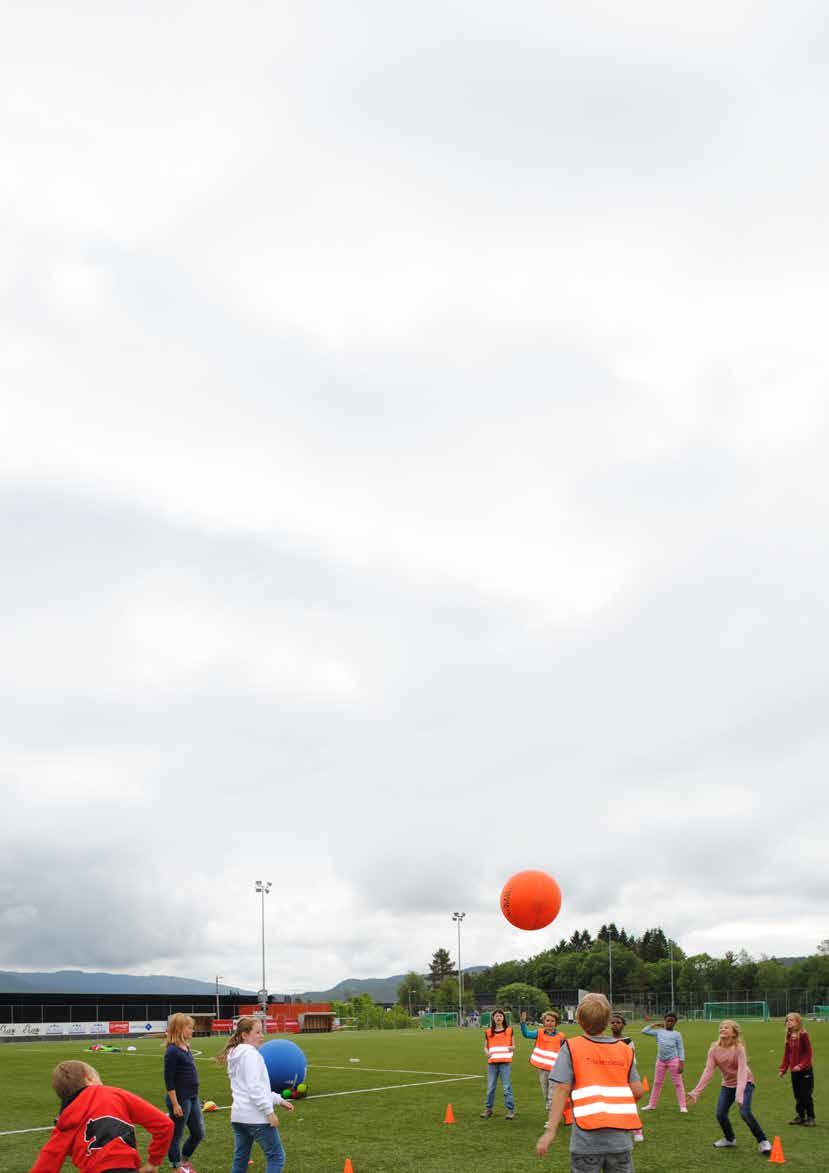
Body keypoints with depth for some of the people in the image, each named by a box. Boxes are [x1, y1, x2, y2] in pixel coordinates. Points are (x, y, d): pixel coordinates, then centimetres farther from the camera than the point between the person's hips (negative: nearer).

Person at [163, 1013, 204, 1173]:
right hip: (180, 1100, -9)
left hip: (193, 1098, 9)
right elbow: (169, 1080, -18)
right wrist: (175, 1104, -18)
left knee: (198, 1134, 16)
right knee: (176, 1135, 8)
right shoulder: (172, 1051, -18)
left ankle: (184, 1160, 36)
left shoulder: (186, 1048, 8)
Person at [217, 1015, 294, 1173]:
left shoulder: (237, 1055, 17)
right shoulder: (250, 1054, -12)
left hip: (238, 1115, 9)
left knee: (240, 1160, 13)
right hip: (256, 1117, -9)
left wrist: (279, 1100, 19)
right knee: (276, 1157, -3)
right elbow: (254, 1088, -20)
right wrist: (269, 1111, -18)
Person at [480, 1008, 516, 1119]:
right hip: (492, 1063, 2)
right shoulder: (488, 1032, 8)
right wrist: (487, 1052, -9)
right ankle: (488, 1109, 20)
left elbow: (513, 1045, 9)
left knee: (506, 1087, -4)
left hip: (505, 1062, -2)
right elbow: (485, 1047, 13)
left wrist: (512, 1048, -14)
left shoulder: (509, 1030, 5)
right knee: (490, 1087, 8)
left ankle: (511, 1110, 3)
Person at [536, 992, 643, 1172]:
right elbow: (637, 1091, 5)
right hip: (621, 1139, 3)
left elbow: (561, 1090, -8)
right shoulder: (625, 1050, 5)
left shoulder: (571, 1048, -4)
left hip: (588, 1139, -3)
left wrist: (550, 1131, -7)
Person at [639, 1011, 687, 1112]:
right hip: (660, 1060, 4)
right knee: (657, 1082, 11)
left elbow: (681, 1049, -1)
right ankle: (652, 1104, 19)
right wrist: (653, 1025, 11)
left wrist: (681, 1063, -10)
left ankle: (683, 1106, 2)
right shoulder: (659, 1032, 11)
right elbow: (644, 1031, 12)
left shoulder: (677, 1034, 3)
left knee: (678, 1083, -2)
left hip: (673, 1060, -4)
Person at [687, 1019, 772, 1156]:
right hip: (727, 1084, 5)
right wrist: (696, 1092, -23)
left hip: (745, 1082, -5)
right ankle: (729, 1139, 26)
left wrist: (739, 1094, -45)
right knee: (720, 1114, -4)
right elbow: (708, 1071, -16)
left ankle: (763, 1141, -3)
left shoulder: (738, 1048, -24)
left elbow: (742, 1071, -32)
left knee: (745, 1112, -23)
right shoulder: (714, 1049, -13)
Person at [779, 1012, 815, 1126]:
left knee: (806, 1095, -1)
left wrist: (801, 1065, -23)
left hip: (805, 1070, -6)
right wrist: (783, 1069, 6)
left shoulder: (803, 1035, -14)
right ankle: (800, 1116, 22)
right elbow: (787, 1054, 10)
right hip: (794, 1071, 6)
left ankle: (810, 1118, 10)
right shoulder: (789, 1036, 6)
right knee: (797, 1095, 12)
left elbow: (808, 1053, -15)